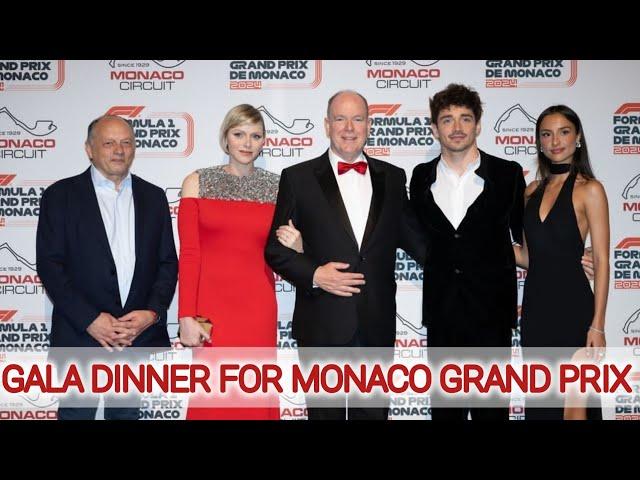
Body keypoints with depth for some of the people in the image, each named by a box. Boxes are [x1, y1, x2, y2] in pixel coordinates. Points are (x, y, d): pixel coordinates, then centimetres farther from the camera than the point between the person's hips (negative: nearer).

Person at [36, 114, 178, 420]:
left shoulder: (153, 197, 9)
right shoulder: (60, 195, 0)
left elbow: (168, 262, 7)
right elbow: (49, 264, -5)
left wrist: (153, 312, -8)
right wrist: (90, 320, -13)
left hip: (140, 336, 3)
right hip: (80, 337, -2)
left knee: (127, 413, 13)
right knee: (77, 412, 6)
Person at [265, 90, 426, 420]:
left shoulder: (393, 177, 8)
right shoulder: (298, 177, 0)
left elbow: (413, 237, 15)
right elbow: (275, 249, 0)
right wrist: (313, 275, -15)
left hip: (377, 327, 3)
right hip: (322, 327, -2)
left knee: (374, 412, 11)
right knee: (325, 412, 10)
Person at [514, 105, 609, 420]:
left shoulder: (589, 189, -6)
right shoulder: (533, 190, 11)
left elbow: (601, 261, -9)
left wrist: (597, 324, -13)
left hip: (571, 303, -5)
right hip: (535, 304, 6)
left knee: (572, 406, 2)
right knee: (540, 403, 13)